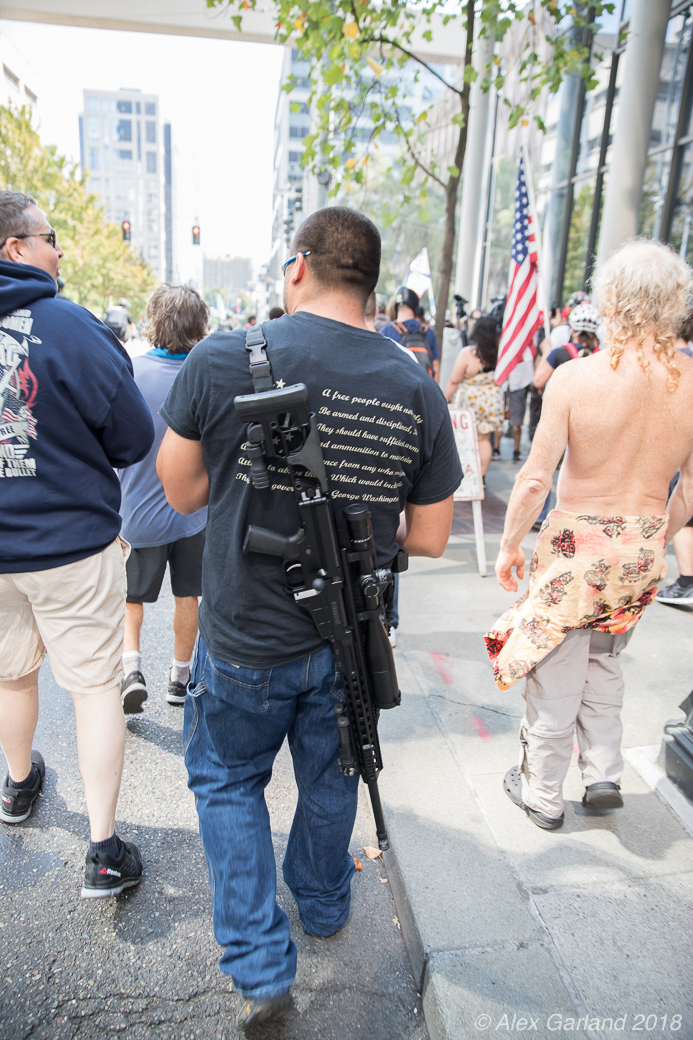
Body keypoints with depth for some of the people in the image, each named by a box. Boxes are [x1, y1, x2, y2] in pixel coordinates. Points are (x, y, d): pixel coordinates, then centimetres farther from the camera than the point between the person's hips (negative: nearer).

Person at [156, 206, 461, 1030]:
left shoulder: (221, 360, -17)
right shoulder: (418, 390, -11)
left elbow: (182, 492, -5)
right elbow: (429, 537, -5)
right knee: (330, 776, 27)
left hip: (247, 639, -2)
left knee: (226, 780, 23)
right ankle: (324, 905, 51)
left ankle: (260, 967, 27)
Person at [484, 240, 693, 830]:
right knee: (603, 662, 27)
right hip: (644, 547, 4)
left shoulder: (576, 377, -18)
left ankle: (543, 795, 30)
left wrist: (509, 544, -3)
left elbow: (535, 479, -17)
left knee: (555, 674, 13)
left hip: (577, 544, -4)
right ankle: (603, 776, 33)